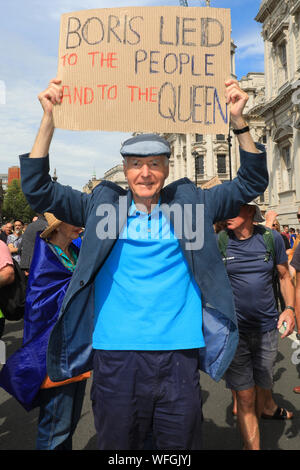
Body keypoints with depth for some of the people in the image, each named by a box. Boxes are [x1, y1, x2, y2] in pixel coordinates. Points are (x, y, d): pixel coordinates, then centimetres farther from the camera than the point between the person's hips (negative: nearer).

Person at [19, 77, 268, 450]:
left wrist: (238, 121, -6)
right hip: (115, 354, 0)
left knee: (180, 445, 17)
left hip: (179, 354, 1)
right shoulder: (103, 204, 4)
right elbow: (38, 190, 2)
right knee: (117, 445, 18)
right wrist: (49, 119, -7)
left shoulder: (190, 203, 5)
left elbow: (251, 183, 6)